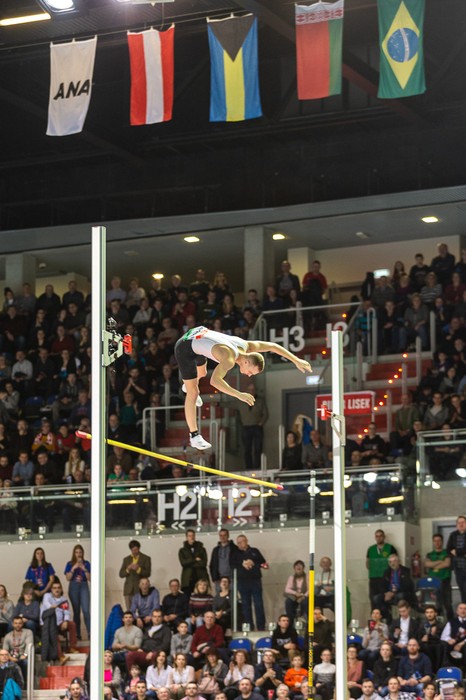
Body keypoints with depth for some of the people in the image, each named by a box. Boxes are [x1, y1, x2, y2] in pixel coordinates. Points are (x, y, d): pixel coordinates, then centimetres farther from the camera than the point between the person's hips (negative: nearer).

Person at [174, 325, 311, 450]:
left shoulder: (245, 346, -12)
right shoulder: (229, 360, -36)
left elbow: (273, 346, 0)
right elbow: (214, 381, -53)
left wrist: (297, 361, -5)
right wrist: (239, 395, -57)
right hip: (185, 348, -8)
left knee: (201, 373, 35)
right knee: (193, 393, -3)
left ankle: (188, 386, 71)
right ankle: (194, 436, 6)